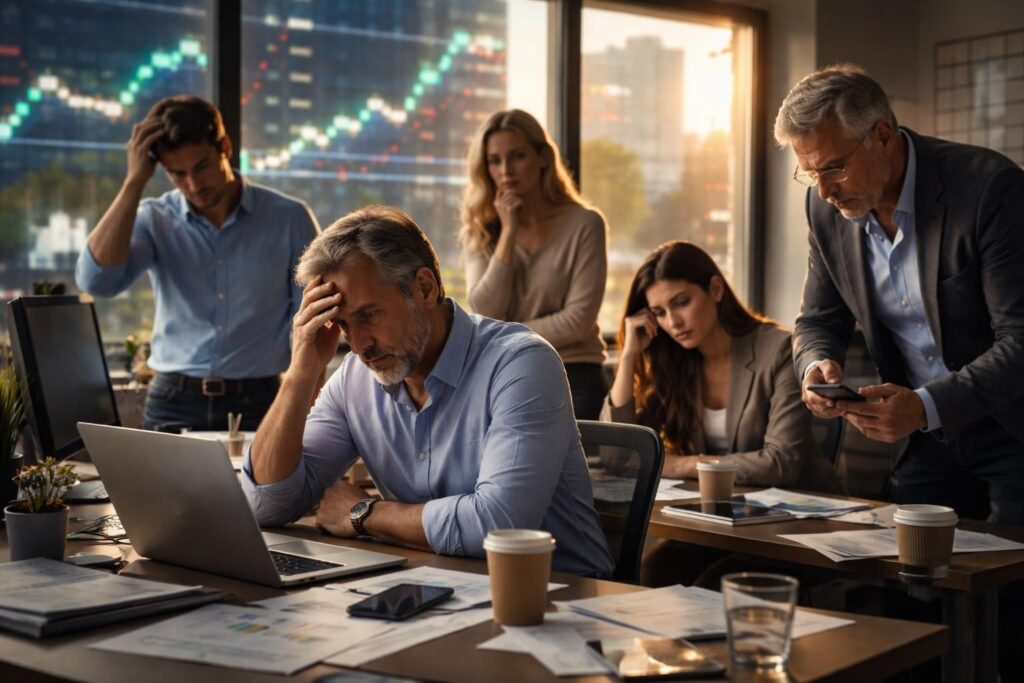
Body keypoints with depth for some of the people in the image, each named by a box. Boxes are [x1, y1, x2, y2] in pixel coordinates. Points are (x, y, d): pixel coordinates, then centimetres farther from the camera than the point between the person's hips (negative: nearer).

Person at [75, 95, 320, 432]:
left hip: (256, 403, -1)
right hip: (173, 403, 1)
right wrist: (134, 181, -12)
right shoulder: (154, 220, 3)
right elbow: (95, 279, -14)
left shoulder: (289, 219, 0)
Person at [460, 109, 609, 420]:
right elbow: (486, 316, -8)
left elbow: (579, 320, -11)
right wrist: (508, 231, -10)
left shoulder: (584, 224, -5)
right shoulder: (479, 232, 6)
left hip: (571, 378, -2)